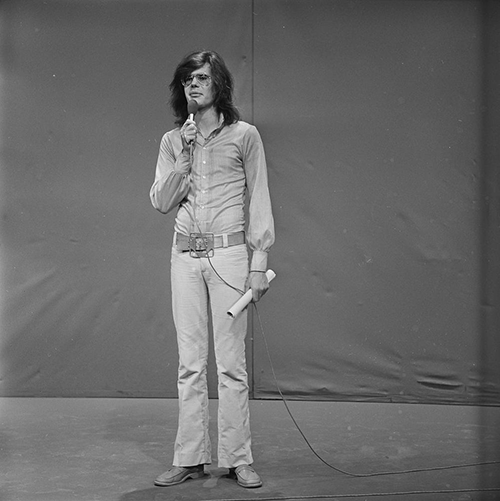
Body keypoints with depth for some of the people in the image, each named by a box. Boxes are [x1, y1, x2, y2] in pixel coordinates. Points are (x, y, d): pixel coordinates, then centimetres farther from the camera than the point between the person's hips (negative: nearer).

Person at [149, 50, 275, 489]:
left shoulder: (244, 136, 3)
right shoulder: (172, 141, 12)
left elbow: (259, 202, 1)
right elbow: (160, 202, 5)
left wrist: (259, 263, -5)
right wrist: (185, 157, -6)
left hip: (229, 254, -3)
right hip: (185, 256, 3)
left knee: (231, 362, -2)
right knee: (190, 363, 5)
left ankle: (238, 459, 8)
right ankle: (190, 458, 13)